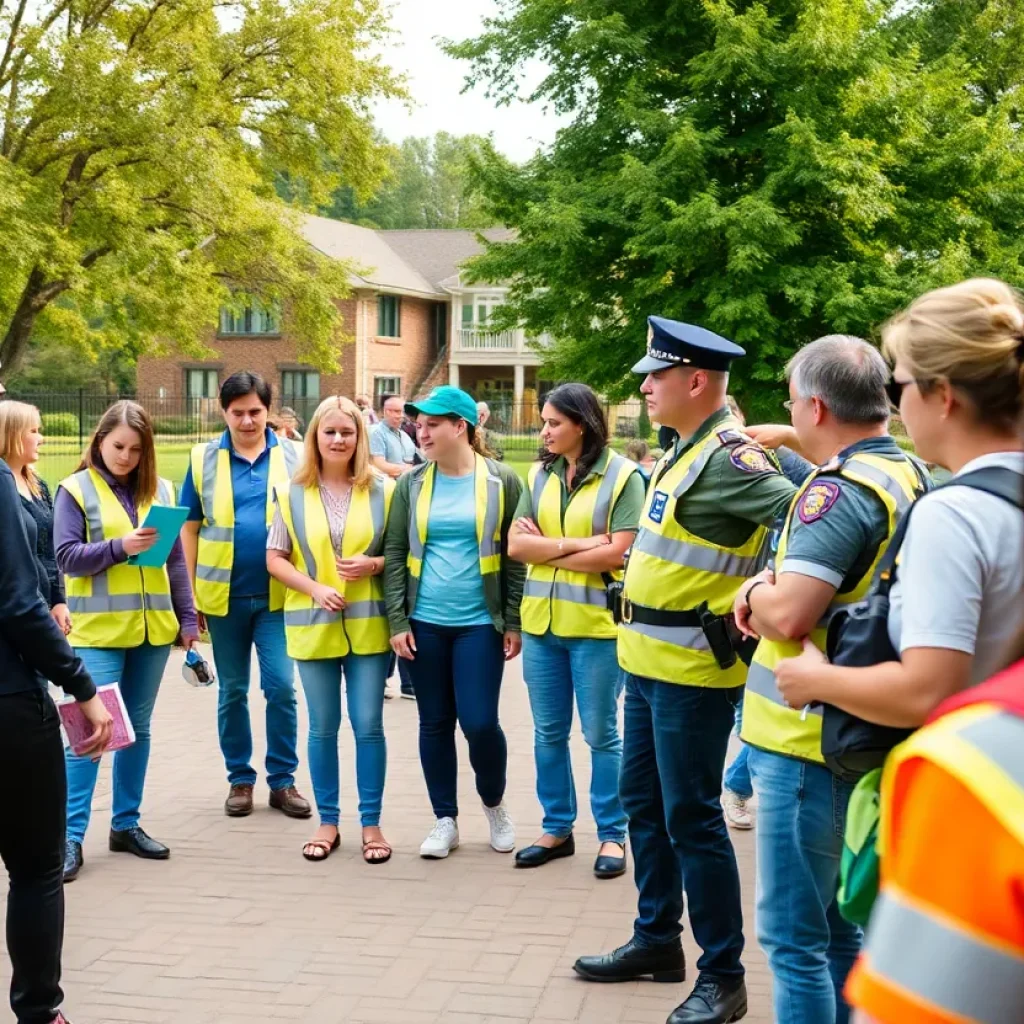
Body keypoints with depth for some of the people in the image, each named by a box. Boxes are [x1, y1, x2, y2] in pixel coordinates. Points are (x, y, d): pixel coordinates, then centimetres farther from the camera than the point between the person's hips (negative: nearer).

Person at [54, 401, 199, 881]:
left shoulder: (160, 490, 8)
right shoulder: (76, 489, -2)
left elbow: (177, 560, 10)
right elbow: (66, 557, -9)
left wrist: (187, 618, 6)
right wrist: (119, 546, -21)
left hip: (153, 627, 4)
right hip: (99, 630, -4)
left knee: (137, 728, 12)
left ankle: (126, 823, 23)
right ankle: (72, 836, -1)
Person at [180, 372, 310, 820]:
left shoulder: (292, 456, 1)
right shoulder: (204, 458, 1)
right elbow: (190, 528, 4)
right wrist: (189, 592, 1)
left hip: (277, 593, -1)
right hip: (224, 594, 1)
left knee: (281, 687, -2)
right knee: (232, 691, 10)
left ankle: (283, 779, 12)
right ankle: (240, 779, 23)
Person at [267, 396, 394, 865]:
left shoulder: (382, 490, 0)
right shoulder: (292, 493, 2)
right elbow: (275, 558, 3)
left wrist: (374, 564, -14)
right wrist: (314, 587, -12)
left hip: (368, 624, -1)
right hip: (313, 624, 1)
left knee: (368, 726, 2)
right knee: (323, 727, 9)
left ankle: (371, 823, 14)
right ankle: (327, 822, 21)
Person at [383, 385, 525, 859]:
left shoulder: (502, 481, -2)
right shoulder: (411, 483, 4)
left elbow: (517, 556, -1)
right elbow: (394, 554, 4)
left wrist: (514, 622, -4)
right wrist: (397, 621, -3)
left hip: (480, 623, -3)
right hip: (424, 623, 3)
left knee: (479, 722, -5)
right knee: (434, 723, 8)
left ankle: (494, 803, 23)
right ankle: (445, 820, 22)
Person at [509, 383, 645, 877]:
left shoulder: (622, 476, -7)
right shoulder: (539, 475, 6)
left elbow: (617, 554, -15)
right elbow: (515, 544, -1)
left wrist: (545, 550, -8)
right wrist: (575, 545, -12)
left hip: (594, 623, -5)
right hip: (540, 620, 5)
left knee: (601, 735, 5)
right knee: (548, 734, 13)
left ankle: (612, 834, 18)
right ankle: (556, 828, 26)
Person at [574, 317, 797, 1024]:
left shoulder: (728, 457, -18)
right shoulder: (688, 449, 13)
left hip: (693, 668, -10)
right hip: (650, 659, 10)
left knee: (690, 817, -3)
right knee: (645, 805, 18)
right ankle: (657, 941, 32)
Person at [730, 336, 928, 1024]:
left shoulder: (839, 489, -20)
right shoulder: (912, 476, 9)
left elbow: (788, 615, -27)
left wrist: (752, 593, -6)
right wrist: (772, 594, 2)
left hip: (808, 741, -9)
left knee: (794, 935, 1)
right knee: (840, 926, 20)